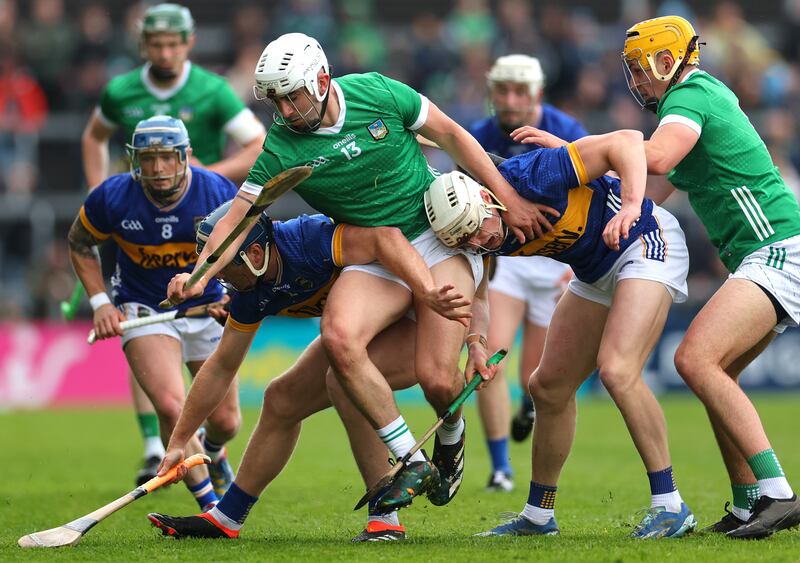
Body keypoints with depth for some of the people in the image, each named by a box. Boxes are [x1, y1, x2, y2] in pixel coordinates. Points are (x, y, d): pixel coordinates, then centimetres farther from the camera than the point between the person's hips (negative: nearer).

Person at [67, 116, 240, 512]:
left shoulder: (219, 193, -19)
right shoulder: (112, 197, -19)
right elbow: (79, 243, 2)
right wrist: (100, 302, -6)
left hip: (207, 309, 2)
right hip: (143, 311, -2)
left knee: (226, 423, 8)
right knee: (171, 406, -25)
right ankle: (210, 508, -10)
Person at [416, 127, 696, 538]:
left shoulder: (530, 177, -31)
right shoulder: (483, 237, -8)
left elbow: (626, 142, -31)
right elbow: (474, 291, 9)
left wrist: (631, 207, -44)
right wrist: (475, 343, -9)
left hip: (645, 241, -9)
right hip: (595, 271, 9)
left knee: (616, 370, -25)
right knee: (549, 387, 9)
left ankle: (670, 506, -17)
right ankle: (538, 516, 24)